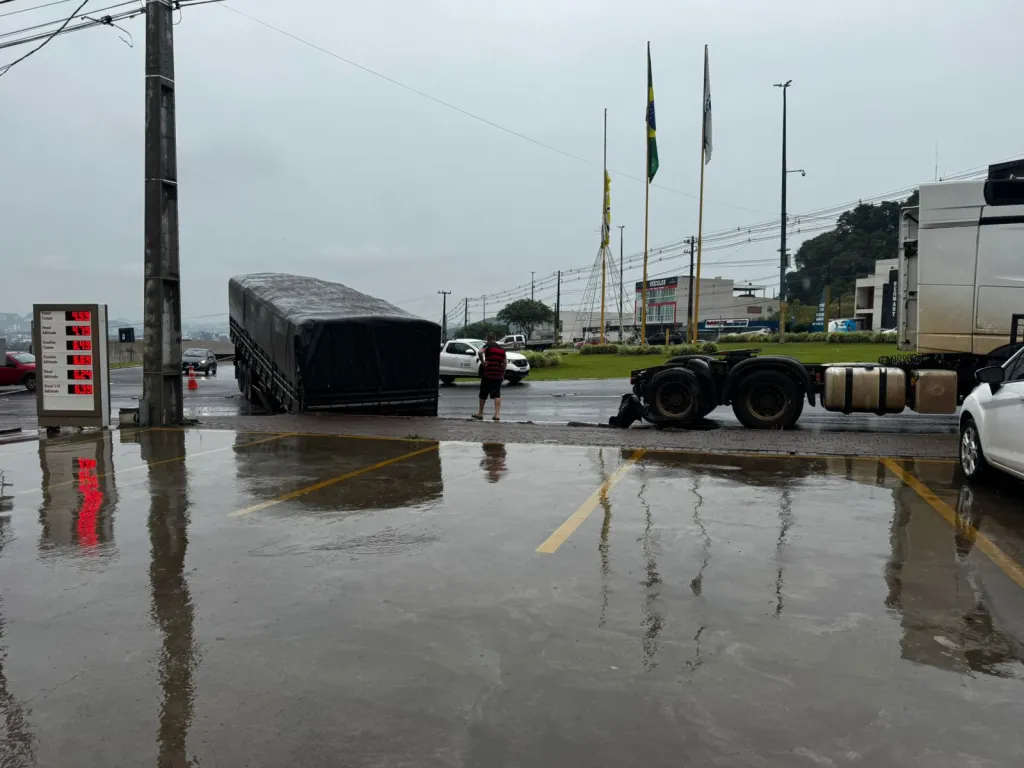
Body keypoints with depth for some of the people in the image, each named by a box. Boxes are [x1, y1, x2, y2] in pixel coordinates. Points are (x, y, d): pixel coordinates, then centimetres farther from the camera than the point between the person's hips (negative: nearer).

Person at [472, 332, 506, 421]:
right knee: (497, 394, 4)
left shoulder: (488, 346, -2)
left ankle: (480, 413, 19)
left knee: (483, 394, 9)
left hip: (488, 374, -4)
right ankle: (497, 414, -8)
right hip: (498, 375, 4)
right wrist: (503, 374, 20)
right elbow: (504, 362, 15)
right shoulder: (502, 348, 14)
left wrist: (482, 361, -12)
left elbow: (480, 352, -23)